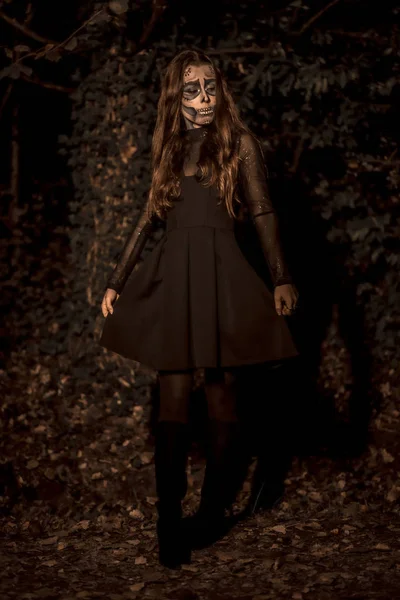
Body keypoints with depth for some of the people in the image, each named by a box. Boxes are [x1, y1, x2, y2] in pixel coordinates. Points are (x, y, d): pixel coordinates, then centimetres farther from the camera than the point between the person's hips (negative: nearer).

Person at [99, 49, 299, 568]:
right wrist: (117, 280, 14)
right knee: (173, 399, -3)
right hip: (172, 277, 2)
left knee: (222, 396, 1)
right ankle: (169, 522, 2)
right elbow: (149, 215, 17)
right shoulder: (168, 147, 15)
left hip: (222, 277, -2)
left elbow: (262, 210, 0)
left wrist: (281, 278, -11)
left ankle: (212, 515, 12)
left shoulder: (239, 143, 5)